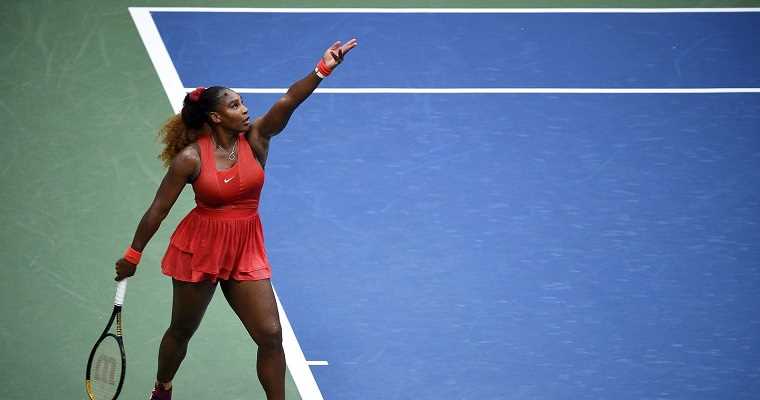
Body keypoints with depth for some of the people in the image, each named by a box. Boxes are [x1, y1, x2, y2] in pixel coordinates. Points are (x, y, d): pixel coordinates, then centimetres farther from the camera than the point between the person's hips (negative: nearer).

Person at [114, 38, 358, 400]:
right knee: (181, 331, 17)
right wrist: (133, 255, -3)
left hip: (246, 253, 3)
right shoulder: (190, 159, -16)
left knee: (271, 336, -4)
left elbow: (288, 102, -25)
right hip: (199, 250, -2)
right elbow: (158, 210, -8)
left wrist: (323, 69, -39)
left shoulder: (255, 139, -9)